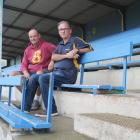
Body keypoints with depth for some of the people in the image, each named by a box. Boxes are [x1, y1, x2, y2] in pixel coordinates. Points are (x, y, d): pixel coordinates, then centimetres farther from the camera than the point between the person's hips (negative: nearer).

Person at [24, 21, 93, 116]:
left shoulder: (75, 40, 5)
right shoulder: (60, 44, 23)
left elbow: (89, 49, -2)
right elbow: (53, 56, 6)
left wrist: (77, 50, -12)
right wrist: (67, 55, -9)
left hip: (68, 73, -7)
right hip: (56, 72, 8)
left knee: (43, 78, -25)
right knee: (34, 78, 0)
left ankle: (51, 110, -21)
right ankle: (26, 107, 4)